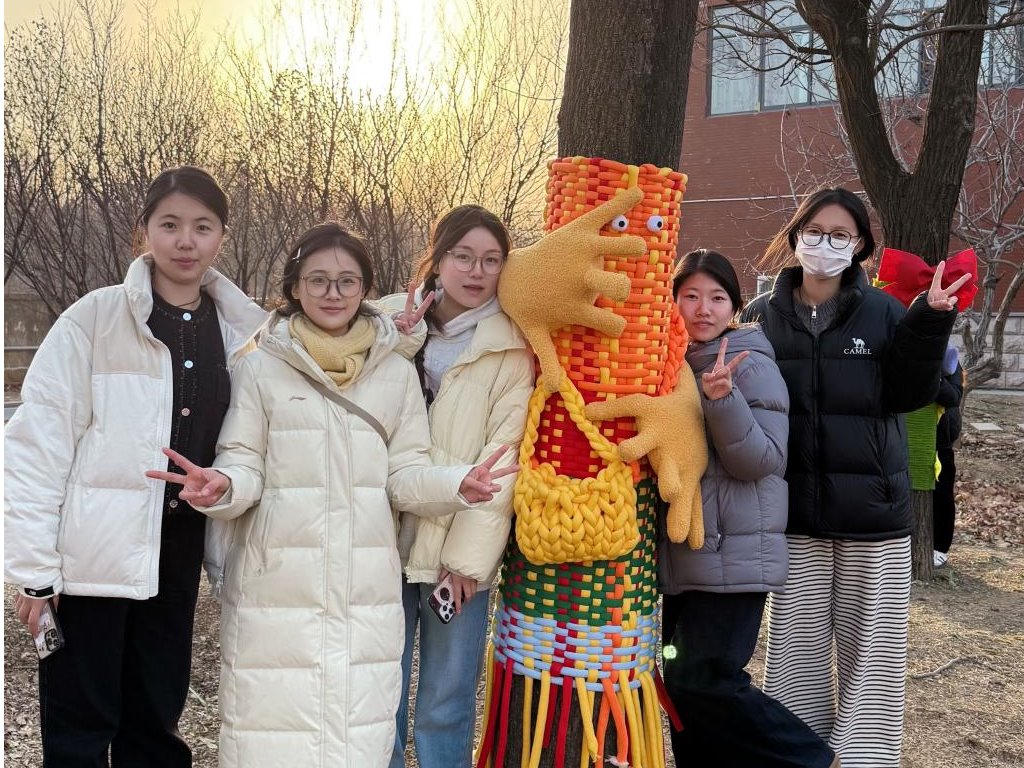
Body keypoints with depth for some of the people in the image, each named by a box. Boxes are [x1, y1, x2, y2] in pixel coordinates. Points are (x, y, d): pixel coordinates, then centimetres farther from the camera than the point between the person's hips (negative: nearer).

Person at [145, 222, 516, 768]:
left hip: (365, 583, 2)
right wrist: (222, 486, -22)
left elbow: (406, 475, 7)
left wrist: (455, 484, -12)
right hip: (276, 580, -2)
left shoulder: (397, 373, 8)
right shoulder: (262, 367, 1)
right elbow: (245, 465, 1)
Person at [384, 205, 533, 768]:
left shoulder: (511, 348, -1)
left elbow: (503, 456, -6)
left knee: (446, 707, 7)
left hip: (460, 553, -2)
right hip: (384, 542, 2)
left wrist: (469, 554, -11)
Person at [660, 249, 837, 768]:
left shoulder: (751, 365, -9)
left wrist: (723, 400, -29)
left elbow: (763, 460, -16)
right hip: (677, 554, 7)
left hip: (732, 554, -7)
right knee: (681, 685, 11)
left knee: (702, 683, -11)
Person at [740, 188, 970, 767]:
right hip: (793, 510, 1)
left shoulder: (883, 312, 2)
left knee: (872, 650, 4)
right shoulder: (763, 315, 4)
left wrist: (930, 322, -15)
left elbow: (909, 394, -5)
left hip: (874, 508, 0)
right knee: (798, 646, 8)